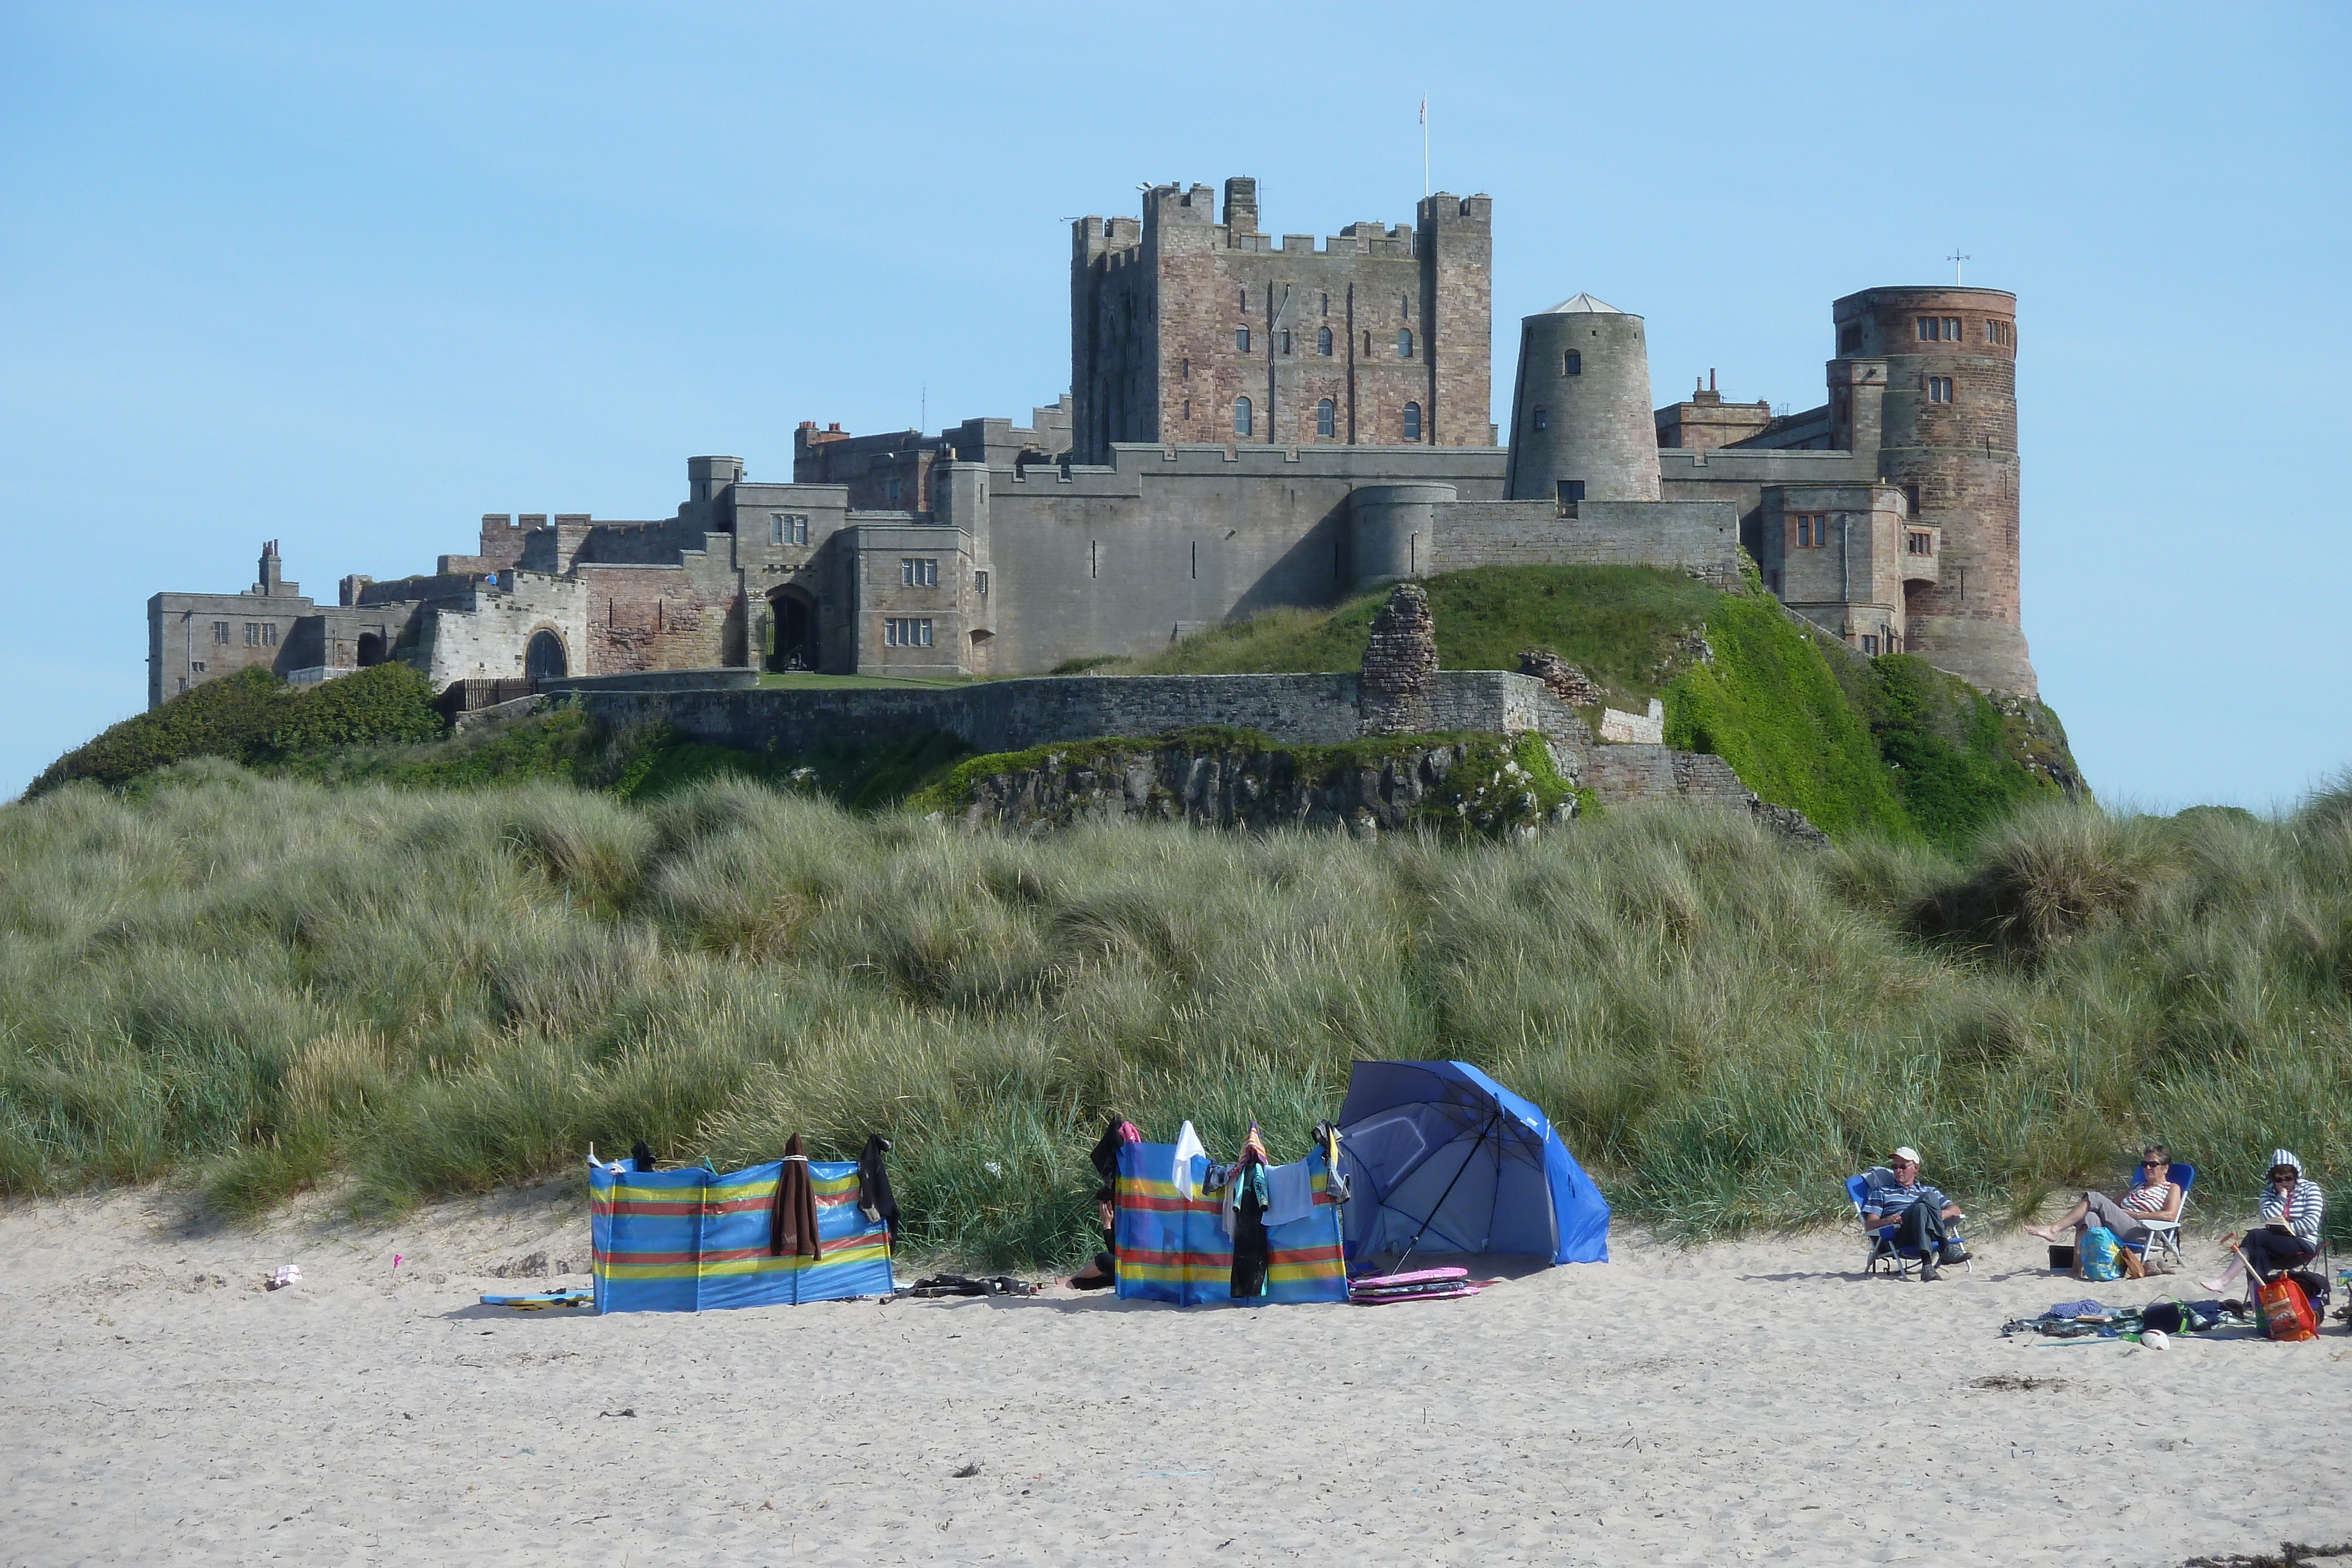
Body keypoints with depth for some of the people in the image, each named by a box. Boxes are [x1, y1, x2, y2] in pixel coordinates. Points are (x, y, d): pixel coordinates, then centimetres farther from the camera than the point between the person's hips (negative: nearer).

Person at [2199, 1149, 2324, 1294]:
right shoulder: (2269, 1192, 15)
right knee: (2259, 1252, -33)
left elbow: (2310, 1224, -8)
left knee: (2255, 1237, -28)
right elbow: (2268, 1219, -2)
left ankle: (2224, 1281, -37)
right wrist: (2282, 1197, -4)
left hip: (2304, 1246, -5)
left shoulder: (2310, 1189, 2)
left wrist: (2285, 1228, -14)